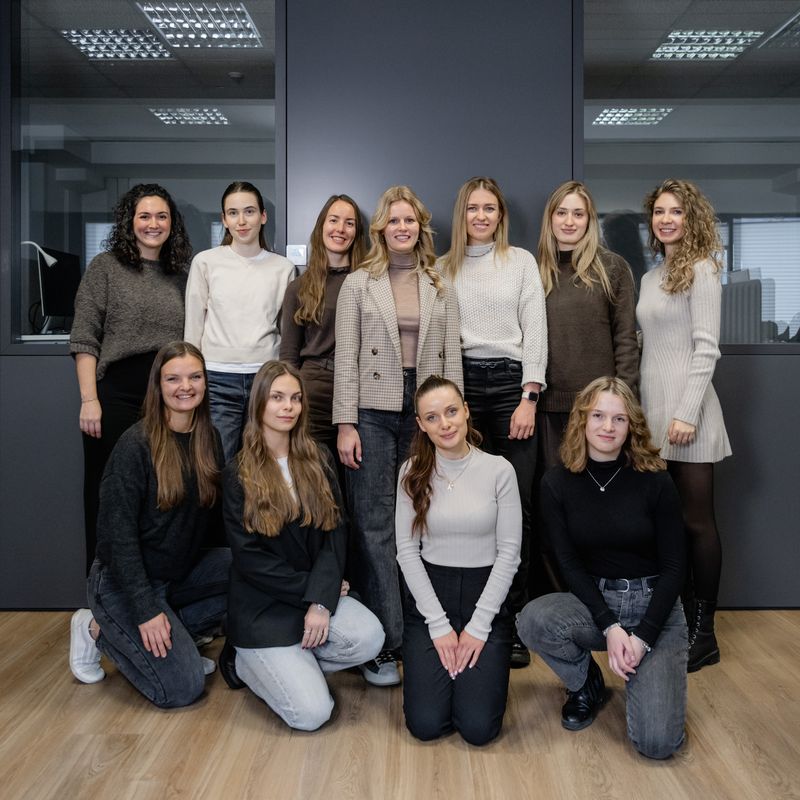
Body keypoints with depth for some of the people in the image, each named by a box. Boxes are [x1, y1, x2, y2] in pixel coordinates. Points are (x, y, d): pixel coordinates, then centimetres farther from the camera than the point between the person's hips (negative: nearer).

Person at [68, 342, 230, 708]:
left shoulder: (208, 438, 0)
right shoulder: (136, 445, -19)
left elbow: (215, 513, 4)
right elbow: (116, 533, -20)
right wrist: (146, 611, -23)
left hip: (181, 574, 7)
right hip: (122, 581, -6)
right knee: (183, 688, -14)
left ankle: (176, 638, 2)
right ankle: (99, 630, 8)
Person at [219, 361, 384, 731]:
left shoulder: (317, 460, 4)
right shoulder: (238, 473, -5)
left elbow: (334, 533, -3)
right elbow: (249, 558, -9)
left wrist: (320, 600, -16)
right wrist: (308, 589, -13)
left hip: (317, 591, 4)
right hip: (262, 606, -4)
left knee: (369, 637, -26)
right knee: (311, 713, -15)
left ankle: (292, 665, 2)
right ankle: (245, 661, 12)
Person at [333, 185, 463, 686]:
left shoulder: (441, 288, 12)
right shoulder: (359, 283, 6)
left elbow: (452, 357, 9)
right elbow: (346, 357, 0)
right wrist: (345, 424, -7)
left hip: (426, 412, 2)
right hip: (374, 412, -2)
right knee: (374, 526, -2)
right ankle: (383, 643, 6)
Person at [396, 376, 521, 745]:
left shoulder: (499, 470, -6)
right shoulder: (413, 472, -2)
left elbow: (509, 552, -5)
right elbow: (407, 551, -3)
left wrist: (478, 626, -10)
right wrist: (439, 625, -9)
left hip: (486, 593, -1)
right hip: (429, 595, 1)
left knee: (478, 727, -11)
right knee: (425, 724, -10)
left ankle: (480, 653, 19)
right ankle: (438, 659, 21)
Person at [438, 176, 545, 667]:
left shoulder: (521, 261, 9)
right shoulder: (444, 267, 14)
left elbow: (535, 331, 3)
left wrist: (529, 398, -7)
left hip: (511, 382, -1)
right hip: (461, 382, 1)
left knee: (517, 504, -4)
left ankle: (513, 618, 5)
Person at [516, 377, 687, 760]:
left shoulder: (655, 481, -10)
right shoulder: (557, 483, -6)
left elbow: (673, 567, -6)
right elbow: (570, 565, -5)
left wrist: (643, 636, -15)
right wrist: (609, 627, -17)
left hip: (654, 605, -2)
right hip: (593, 601, 2)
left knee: (657, 742, -17)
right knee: (532, 619, -32)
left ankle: (642, 679, 19)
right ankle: (586, 685, 2)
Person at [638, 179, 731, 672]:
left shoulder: (701, 270, -5)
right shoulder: (652, 277, 17)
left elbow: (706, 347, -12)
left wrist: (687, 413, -18)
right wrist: (641, 408, 14)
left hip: (685, 409, -7)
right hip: (653, 409, 7)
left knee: (697, 521, -1)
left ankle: (703, 634, 8)